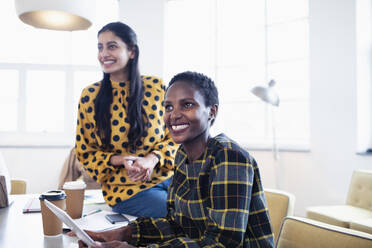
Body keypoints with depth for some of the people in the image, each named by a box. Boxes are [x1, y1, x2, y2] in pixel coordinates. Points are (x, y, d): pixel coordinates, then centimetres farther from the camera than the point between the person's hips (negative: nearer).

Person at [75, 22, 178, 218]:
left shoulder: (156, 86, 1)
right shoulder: (90, 96, -1)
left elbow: (173, 135, 7)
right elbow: (85, 152, 5)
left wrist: (152, 159, -14)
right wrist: (120, 160, -14)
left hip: (166, 177, 3)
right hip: (125, 188, -3)